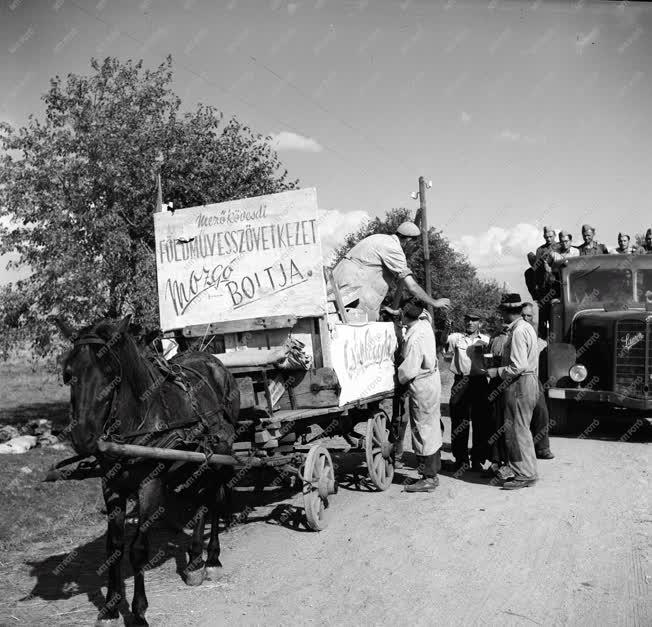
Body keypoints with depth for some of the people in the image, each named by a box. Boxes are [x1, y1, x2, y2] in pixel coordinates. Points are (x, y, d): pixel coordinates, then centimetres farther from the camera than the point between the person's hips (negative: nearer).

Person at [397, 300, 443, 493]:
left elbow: (409, 369, -23)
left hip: (421, 386, -9)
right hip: (432, 380, 9)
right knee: (432, 428, 15)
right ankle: (433, 472, 25)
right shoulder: (425, 323, 0)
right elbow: (422, 312, 26)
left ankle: (428, 478, 7)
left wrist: (396, 379, -7)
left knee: (423, 430, -1)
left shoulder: (414, 338, -25)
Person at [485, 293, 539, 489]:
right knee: (519, 429, 14)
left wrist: (497, 372, -13)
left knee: (518, 430, -4)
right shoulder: (526, 327, 15)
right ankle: (525, 471, 20)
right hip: (527, 381, 10)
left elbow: (518, 366, -23)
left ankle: (525, 475, 2)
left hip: (520, 385, -10)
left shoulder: (518, 331, -17)